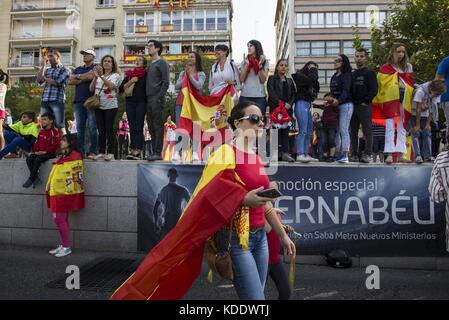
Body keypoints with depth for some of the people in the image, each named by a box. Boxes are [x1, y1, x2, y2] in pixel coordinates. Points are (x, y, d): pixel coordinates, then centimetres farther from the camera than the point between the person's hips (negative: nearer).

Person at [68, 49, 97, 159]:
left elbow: (91, 76, -13)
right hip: (79, 101, 6)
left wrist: (78, 77, 4)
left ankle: (93, 152, -8)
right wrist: (84, 78, 0)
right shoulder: (78, 69, 25)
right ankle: (80, 151, 6)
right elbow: (70, 81, 12)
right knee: (79, 127, 3)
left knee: (92, 127, -8)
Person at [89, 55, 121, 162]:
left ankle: (110, 152, 0)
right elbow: (91, 89, 5)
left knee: (109, 129, -5)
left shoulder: (115, 75, 4)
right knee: (101, 130, 4)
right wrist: (95, 77, -9)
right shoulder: (98, 75, 17)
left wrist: (101, 76, -29)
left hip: (110, 106, -4)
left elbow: (111, 86, -17)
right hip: (98, 106, 4)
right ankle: (101, 152, 8)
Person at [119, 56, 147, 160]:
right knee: (132, 128, 3)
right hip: (130, 102, 4)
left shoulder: (146, 75, 5)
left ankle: (138, 152, -10)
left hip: (141, 103, -4)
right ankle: (133, 151, 5)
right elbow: (121, 89, 7)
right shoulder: (129, 74, 16)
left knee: (139, 128, -8)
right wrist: (131, 81, -4)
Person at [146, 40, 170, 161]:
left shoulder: (162, 63, -2)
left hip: (157, 99, -9)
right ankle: (154, 152, 13)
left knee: (158, 126, -9)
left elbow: (166, 82, -11)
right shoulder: (150, 64, 23)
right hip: (149, 99, 9)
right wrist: (146, 98, 12)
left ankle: (158, 153, -9)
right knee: (151, 126, 8)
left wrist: (159, 98, -19)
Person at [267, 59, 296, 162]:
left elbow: (294, 94, 13)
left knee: (286, 130, -1)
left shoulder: (290, 81, 22)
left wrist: (289, 103, -7)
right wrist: (281, 103, -15)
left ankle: (285, 153, -2)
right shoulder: (272, 79, 9)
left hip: (288, 108, 4)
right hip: (275, 108, -4)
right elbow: (271, 93, -5)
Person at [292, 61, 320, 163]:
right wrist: (313, 70, 2)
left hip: (308, 105, 9)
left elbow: (317, 88, 17)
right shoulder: (299, 75, 0)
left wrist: (314, 71, 12)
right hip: (302, 104, -9)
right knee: (303, 130, -16)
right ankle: (300, 155, -18)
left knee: (309, 132, 5)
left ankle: (305, 154, 7)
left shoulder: (308, 77, 24)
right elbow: (311, 79, -17)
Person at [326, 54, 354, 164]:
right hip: (335, 105, 8)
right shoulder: (334, 77, 19)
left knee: (343, 130, -11)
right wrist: (330, 99, -3)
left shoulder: (346, 75, -3)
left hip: (345, 104, -8)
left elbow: (346, 91, -14)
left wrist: (338, 101, -29)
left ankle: (345, 155, -10)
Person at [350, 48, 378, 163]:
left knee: (367, 131, -5)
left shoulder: (369, 73, 2)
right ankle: (354, 154, 11)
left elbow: (374, 90, -6)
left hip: (365, 106, -6)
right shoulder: (352, 74, 18)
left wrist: (365, 102, -10)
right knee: (353, 132, 6)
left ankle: (367, 154, -4)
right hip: (353, 106, 6)